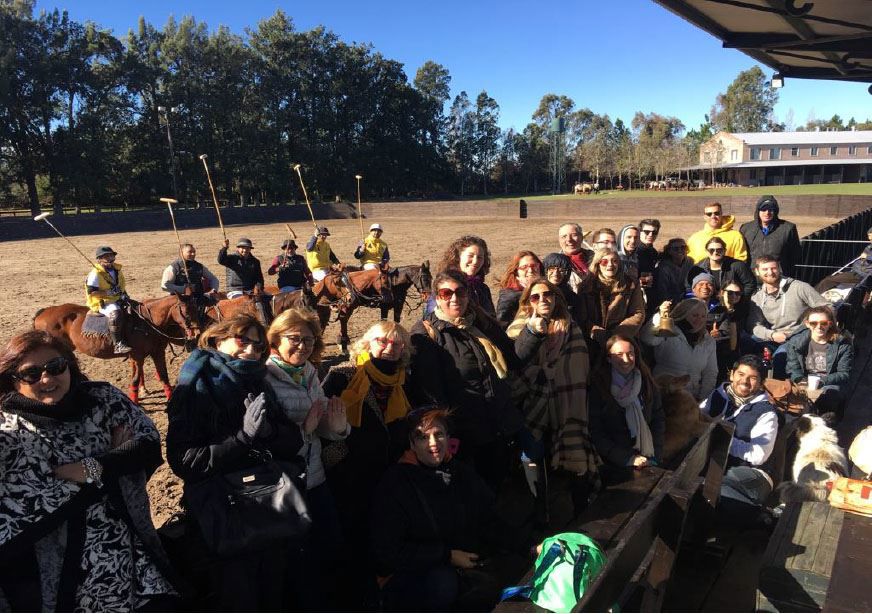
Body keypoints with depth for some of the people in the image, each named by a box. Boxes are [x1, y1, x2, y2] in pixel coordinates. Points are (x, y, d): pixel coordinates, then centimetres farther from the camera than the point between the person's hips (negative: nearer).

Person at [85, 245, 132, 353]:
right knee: (115, 312, -36)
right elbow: (91, 292, -15)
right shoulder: (95, 274, -9)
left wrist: (124, 295, 6)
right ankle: (118, 344, -38)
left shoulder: (117, 270, 13)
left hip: (118, 301, 8)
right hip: (102, 304, -8)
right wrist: (109, 292, -22)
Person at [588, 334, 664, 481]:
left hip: (649, 463, 4)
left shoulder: (646, 383, 7)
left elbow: (659, 419, 11)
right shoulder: (597, 388, -7)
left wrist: (656, 455, 0)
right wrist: (628, 459, -12)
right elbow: (596, 434, -7)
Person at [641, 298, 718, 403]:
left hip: (692, 398, 5)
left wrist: (702, 399, 5)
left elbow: (711, 374, 16)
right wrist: (660, 317, -39)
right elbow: (647, 338, -24)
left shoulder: (709, 341, 14)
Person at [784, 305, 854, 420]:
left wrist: (823, 381, -17)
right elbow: (793, 370, 4)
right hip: (803, 384, 1)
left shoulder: (843, 345, 1)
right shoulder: (796, 342, 5)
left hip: (830, 385, -1)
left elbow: (844, 374, 0)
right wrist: (802, 381, -17)